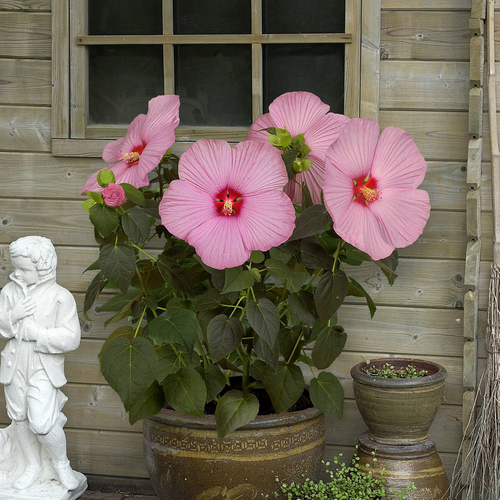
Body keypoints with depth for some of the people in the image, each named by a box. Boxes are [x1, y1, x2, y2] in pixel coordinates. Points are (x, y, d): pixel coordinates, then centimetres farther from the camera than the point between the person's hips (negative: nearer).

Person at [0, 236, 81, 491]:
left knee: (41, 423, -13)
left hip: (44, 367, -5)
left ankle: (61, 461, 15)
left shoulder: (60, 297, -12)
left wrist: (35, 333, -19)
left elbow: (70, 338, -16)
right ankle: (34, 467, 34)